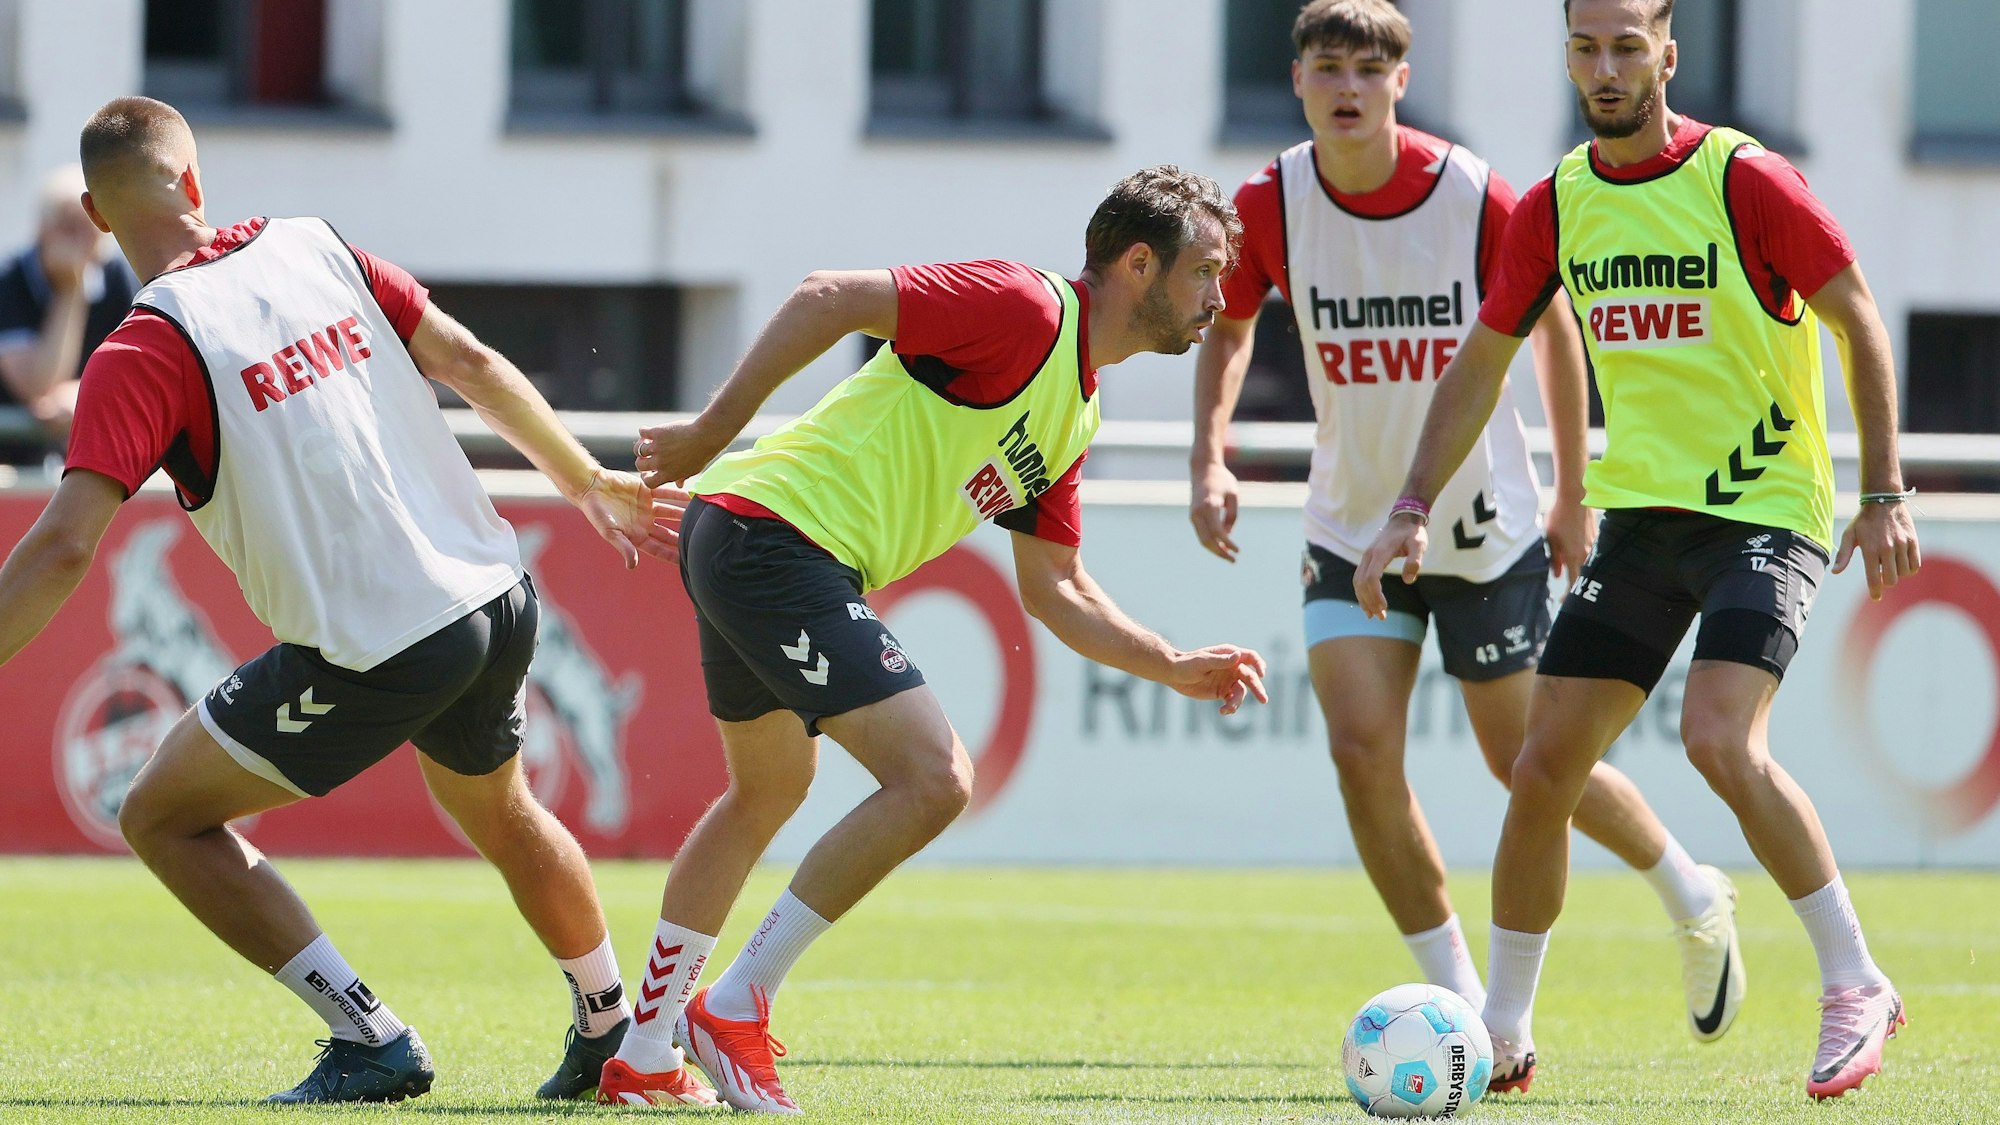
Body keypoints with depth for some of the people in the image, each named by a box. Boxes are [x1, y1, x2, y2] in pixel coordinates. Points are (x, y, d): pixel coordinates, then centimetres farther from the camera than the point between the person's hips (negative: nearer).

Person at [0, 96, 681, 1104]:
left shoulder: (142, 354, -12)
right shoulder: (313, 249, 5)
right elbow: (471, 363, 9)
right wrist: (587, 481, 22)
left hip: (371, 658, -7)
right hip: (498, 604, 7)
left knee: (162, 818, 9)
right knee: (502, 817, 33)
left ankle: (371, 1042, 3)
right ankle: (612, 1031, 49)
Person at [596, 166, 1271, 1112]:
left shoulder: (1075, 413, 17)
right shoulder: (1027, 309, -13)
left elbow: (1054, 590, 23)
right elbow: (831, 297, -19)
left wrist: (1176, 668, 12)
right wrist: (711, 432, -16)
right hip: (777, 529, -11)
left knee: (769, 791, 26)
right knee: (933, 778, -14)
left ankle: (641, 1059, 35)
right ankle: (735, 1008, -7)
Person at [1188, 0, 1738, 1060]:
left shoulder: (1471, 196, -17)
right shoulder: (1269, 206, -10)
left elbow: (1550, 325, -1)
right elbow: (1228, 326, 10)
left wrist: (1573, 495, 3)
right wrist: (1209, 461, -5)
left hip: (1486, 525, -3)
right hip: (1352, 526, 3)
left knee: (1525, 761, 4)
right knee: (1361, 750, -13)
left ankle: (1693, 898, 32)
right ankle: (1460, 1002, 1)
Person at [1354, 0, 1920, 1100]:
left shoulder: (1745, 182, -11)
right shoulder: (1555, 207, 5)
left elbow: (1859, 323, -5)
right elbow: (1480, 363, 14)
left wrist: (1884, 493, -10)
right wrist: (1413, 508, 5)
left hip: (1766, 507, -6)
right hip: (1638, 512, 6)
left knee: (1720, 739, -25)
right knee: (1544, 766, 0)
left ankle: (1856, 987, -10)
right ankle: (1502, 1033, 13)